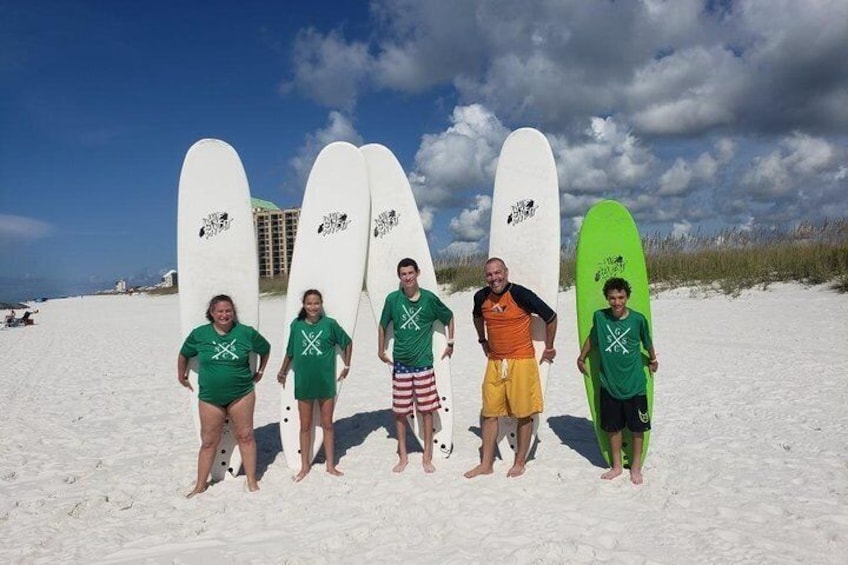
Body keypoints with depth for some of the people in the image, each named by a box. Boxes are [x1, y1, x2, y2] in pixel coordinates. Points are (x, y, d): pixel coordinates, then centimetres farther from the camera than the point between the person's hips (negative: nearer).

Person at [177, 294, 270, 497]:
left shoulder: (246, 333, -5)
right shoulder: (199, 334, -3)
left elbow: (265, 349, 13)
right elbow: (183, 355, 14)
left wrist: (260, 371, 14)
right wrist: (181, 376, 19)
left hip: (241, 394, 0)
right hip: (209, 397, 1)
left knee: (245, 436, 6)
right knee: (208, 442, 9)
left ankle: (252, 481, 18)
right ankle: (200, 485, 22)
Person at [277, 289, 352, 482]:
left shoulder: (330, 324, -7)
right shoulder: (296, 325, -4)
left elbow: (347, 342, 5)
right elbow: (290, 351, 9)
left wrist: (346, 366, 5)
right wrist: (283, 371, 18)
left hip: (326, 383, -1)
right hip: (303, 383, 1)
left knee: (327, 424, 11)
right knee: (305, 426, 12)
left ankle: (330, 465, 24)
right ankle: (305, 466, 25)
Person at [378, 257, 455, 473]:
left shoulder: (429, 298, -5)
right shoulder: (392, 299, -3)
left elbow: (449, 317, 11)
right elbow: (383, 326, 11)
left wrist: (450, 343, 9)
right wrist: (381, 351, 12)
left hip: (423, 364, -1)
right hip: (400, 364, 1)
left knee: (427, 410, 4)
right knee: (399, 412, 7)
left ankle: (427, 457, 18)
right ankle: (403, 457, 22)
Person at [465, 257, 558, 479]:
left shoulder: (520, 294, -14)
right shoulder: (481, 297, 2)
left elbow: (551, 317, -5)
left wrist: (549, 348, 2)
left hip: (521, 361, -5)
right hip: (495, 362, 5)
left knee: (524, 414, 4)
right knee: (489, 413, 7)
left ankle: (520, 463, 19)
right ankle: (486, 464, 17)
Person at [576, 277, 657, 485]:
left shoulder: (638, 319, -11)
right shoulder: (600, 317, -7)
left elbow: (647, 342, 7)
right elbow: (592, 337, 12)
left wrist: (653, 360, 22)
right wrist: (582, 357, 21)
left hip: (634, 385, -1)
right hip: (609, 384, 2)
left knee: (637, 428, 9)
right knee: (613, 427, 12)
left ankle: (636, 467, 27)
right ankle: (616, 466, 30)